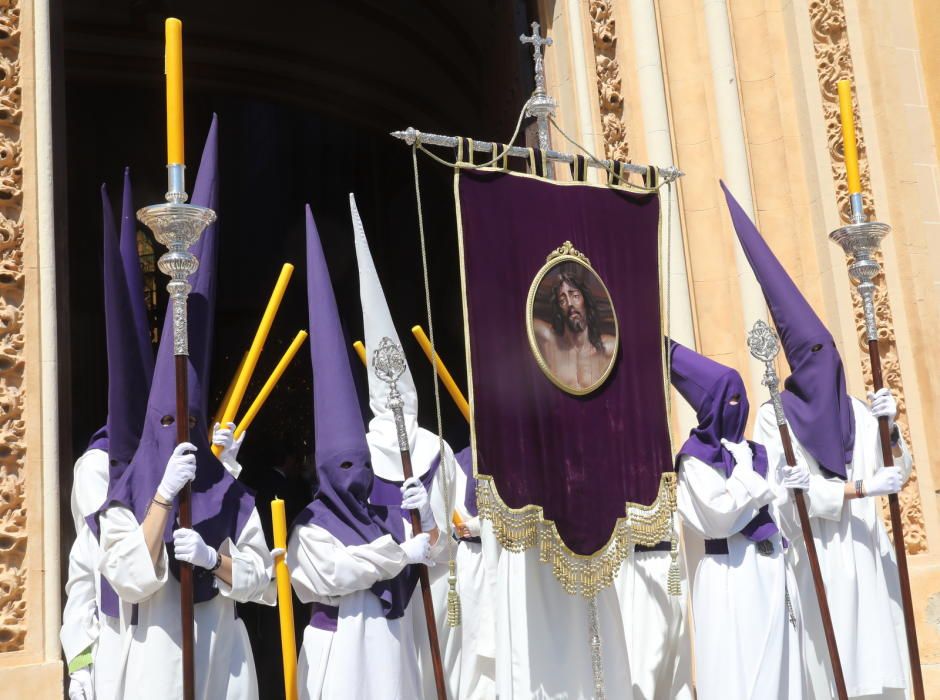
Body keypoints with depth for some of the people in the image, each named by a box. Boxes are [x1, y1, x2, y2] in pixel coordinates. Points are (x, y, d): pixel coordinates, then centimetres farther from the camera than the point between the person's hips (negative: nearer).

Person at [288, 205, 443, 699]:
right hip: (341, 648, -5)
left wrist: (425, 519, -14)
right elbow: (330, 572, -22)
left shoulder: (387, 519, 8)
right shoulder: (312, 525, -6)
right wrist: (402, 553, -15)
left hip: (392, 648, 5)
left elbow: (437, 561, 5)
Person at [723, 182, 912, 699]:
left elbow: (898, 474, 8)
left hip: (864, 552, 5)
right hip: (810, 556, -5)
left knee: (871, 658, 8)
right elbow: (784, 490, -14)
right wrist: (861, 489, -16)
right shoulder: (775, 416, -6)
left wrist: (890, 428, -8)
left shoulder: (859, 412, 10)